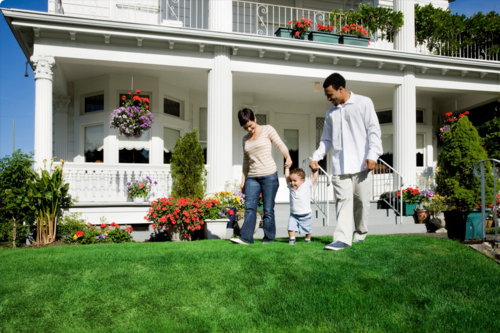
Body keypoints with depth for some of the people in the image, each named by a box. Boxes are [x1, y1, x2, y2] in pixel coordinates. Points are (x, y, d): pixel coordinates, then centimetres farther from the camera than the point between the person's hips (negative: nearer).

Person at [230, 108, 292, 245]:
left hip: (269, 175, -4)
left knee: (268, 209, -3)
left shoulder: (267, 130, 4)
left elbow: (280, 145, -5)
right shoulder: (245, 139, 17)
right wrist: (243, 181, 15)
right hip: (252, 178, 4)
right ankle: (246, 237, -10)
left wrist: (288, 157, -25)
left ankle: (268, 238, 6)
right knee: (249, 207, -7)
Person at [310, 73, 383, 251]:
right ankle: (342, 238, -11)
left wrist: (372, 155, -13)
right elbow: (326, 140, 22)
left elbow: (373, 130, -2)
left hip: (360, 164, -3)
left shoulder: (363, 103, 4)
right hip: (340, 166, 3)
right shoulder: (330, 113, 18)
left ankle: (360, 233, 22)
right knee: (343, 200, -6)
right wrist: (316, 157, 9)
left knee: (362, 201, 4)